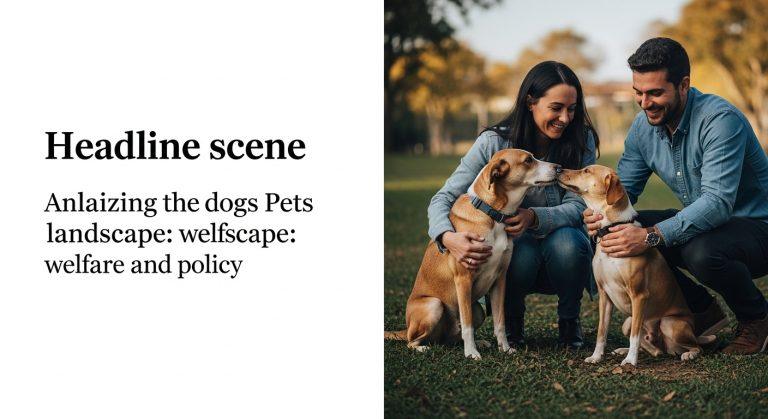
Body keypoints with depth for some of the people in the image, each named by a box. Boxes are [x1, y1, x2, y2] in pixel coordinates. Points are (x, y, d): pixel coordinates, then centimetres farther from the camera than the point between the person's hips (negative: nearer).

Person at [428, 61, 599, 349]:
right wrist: (448, 237, -40)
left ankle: (569, 320, -3)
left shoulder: (582, 140, -10)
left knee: (566, 242, -34)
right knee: (522, 252, -35)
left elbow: (577, 207, -15)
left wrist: (534, 217, -37)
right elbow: (444, 198, -16)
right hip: (511, 250, -1)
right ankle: (512, 321, -1)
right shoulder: (494, 142, -13)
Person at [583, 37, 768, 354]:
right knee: (625, 232, -11)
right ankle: (703, 311, 4)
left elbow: (718, 202, -34)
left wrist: (651, 235, -44)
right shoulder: (644, 126, -3)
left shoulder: (720, 120, -26)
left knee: (701, 253, -37)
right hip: (703, 223, 7)